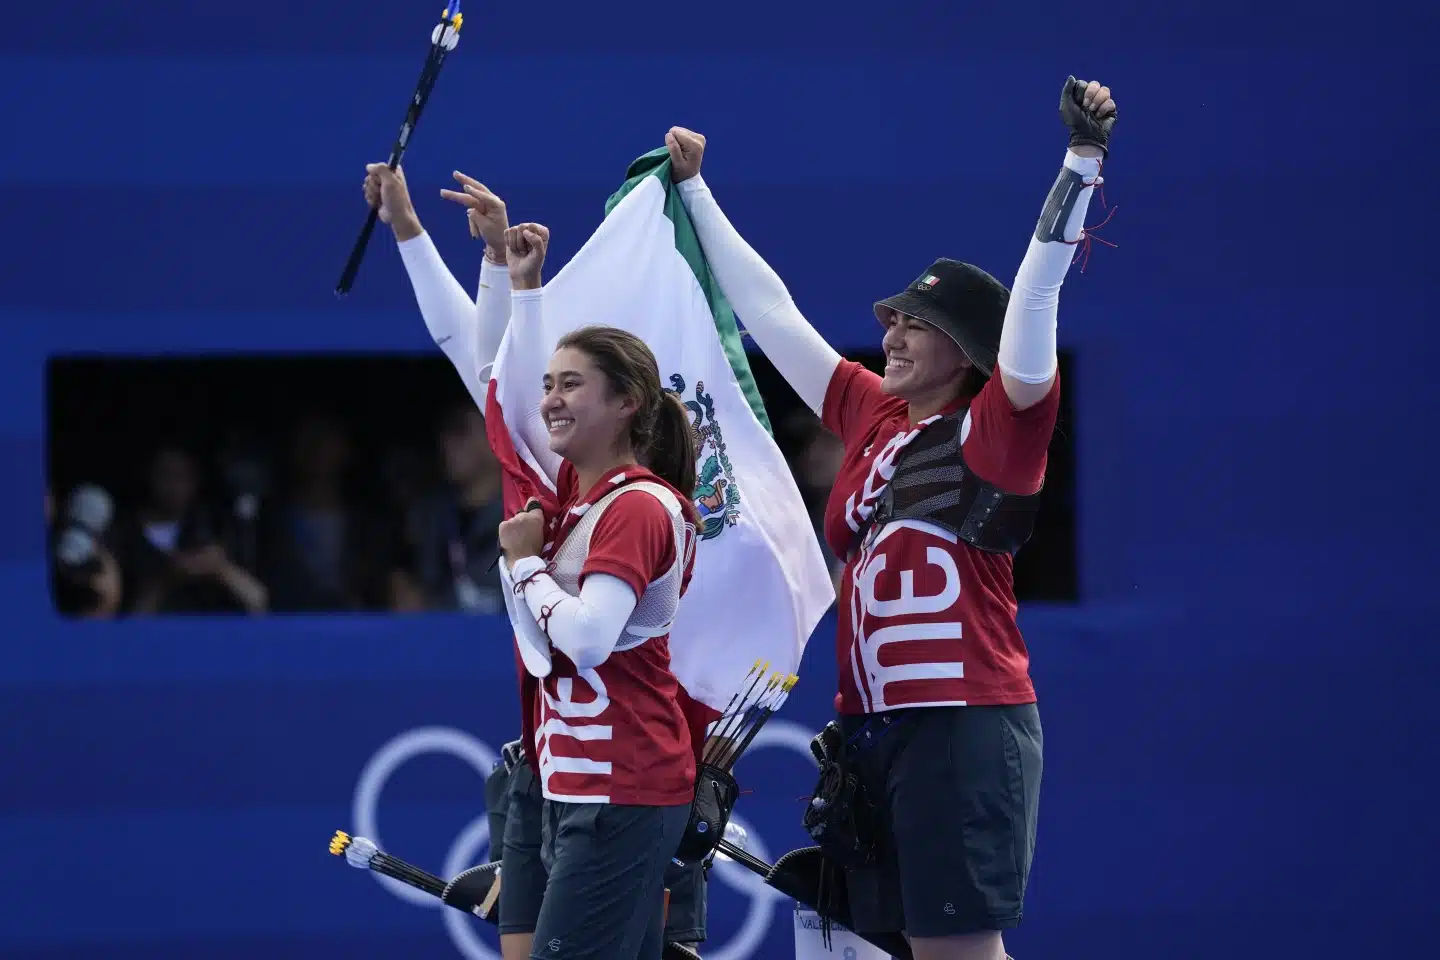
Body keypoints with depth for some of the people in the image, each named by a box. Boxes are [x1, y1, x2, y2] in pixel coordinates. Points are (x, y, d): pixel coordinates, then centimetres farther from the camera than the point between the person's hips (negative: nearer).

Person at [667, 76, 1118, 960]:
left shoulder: (994, 429, -5)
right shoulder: (871, 414, 13)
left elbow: (1035, 294, -16)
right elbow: (769, 308, 21)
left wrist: (1083, 163, -26)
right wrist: (695, 192, 25)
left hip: (964, 723, -7)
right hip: (873, 723, 7)